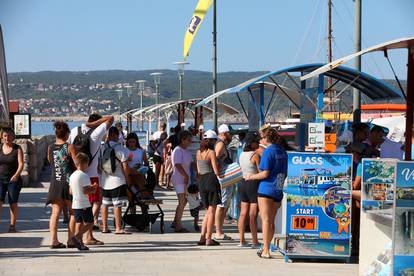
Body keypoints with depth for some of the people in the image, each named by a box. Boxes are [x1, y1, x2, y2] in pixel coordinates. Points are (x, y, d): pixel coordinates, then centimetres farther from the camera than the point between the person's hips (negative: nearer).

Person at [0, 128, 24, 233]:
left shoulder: (17, 149, -1)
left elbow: (21, 164, -9)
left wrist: (16, 175, -25)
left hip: (13, 180, -2)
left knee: (13, 203, 3)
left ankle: (12, 226, 13)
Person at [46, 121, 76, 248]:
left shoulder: (50, 148, 3)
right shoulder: (70, 147, -10)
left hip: (55, 182, 4)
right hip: (69, 181, -4)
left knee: (55, 212, 5)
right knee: (73, 212, 7)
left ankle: (54, 240, -1)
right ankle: (71, 240, 6)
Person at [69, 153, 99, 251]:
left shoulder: (72, 175, 11)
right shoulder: (84, 176, -14)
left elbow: (71, 191, 15)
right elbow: (86, 191, -21)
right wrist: (93, 189, -1)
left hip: (75, 205, 8)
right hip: (84, 204, -8)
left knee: (79, 223, 10)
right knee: (89, 223, 1)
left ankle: (80, 244, 7)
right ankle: (76, 236, -15)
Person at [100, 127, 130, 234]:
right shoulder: (120, 148, -12)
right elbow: (125, 166, -12)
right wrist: (127, 177, 1)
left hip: (105, 181, 5)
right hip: (117, 180, -5)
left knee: (105, 204, 12)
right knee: (117, 205, -2)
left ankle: (104, 227, 17)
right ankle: (118, 228, 1)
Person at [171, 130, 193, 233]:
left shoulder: (187, 151, 13)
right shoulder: (177, 151, -15)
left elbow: (191, 163, 15)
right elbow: (178, 165, -22)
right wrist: (186, 176, -22)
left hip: (186, 179, 9)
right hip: (179, 179, -9)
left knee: (184, 201, 15)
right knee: (182, 202, -9)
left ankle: (175, 222, 26)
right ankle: (178, 226, -3)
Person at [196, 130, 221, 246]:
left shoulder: (198, 152, 11)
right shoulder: (211, 152, -10)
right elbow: (216, 171, -11)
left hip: (201, 181, 7)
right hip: (211, 179, -7)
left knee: (208, 210, 16)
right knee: (212, 210, -1)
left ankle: (202, 237, 11)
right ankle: (208, 239, -1)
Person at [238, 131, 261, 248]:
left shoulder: (242, 154, 9)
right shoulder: (255, 155, -15)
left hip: (244, 183, 8)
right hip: (254, 184, -8)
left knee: (243, 214, 9)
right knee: (253, 215, -4)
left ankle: (242, 241, 12)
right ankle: (255, 242, 1)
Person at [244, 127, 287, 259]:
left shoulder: (268, 151, -11)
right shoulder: (283, 152, 11)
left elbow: (265, 173, -15)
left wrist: (251, 177, -2)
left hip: (266, 189, -7)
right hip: (278, 190, 7)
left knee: (266, 220, -6)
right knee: (271, 221, 13)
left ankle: (266, 251, -8)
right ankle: (266, 248, 21)